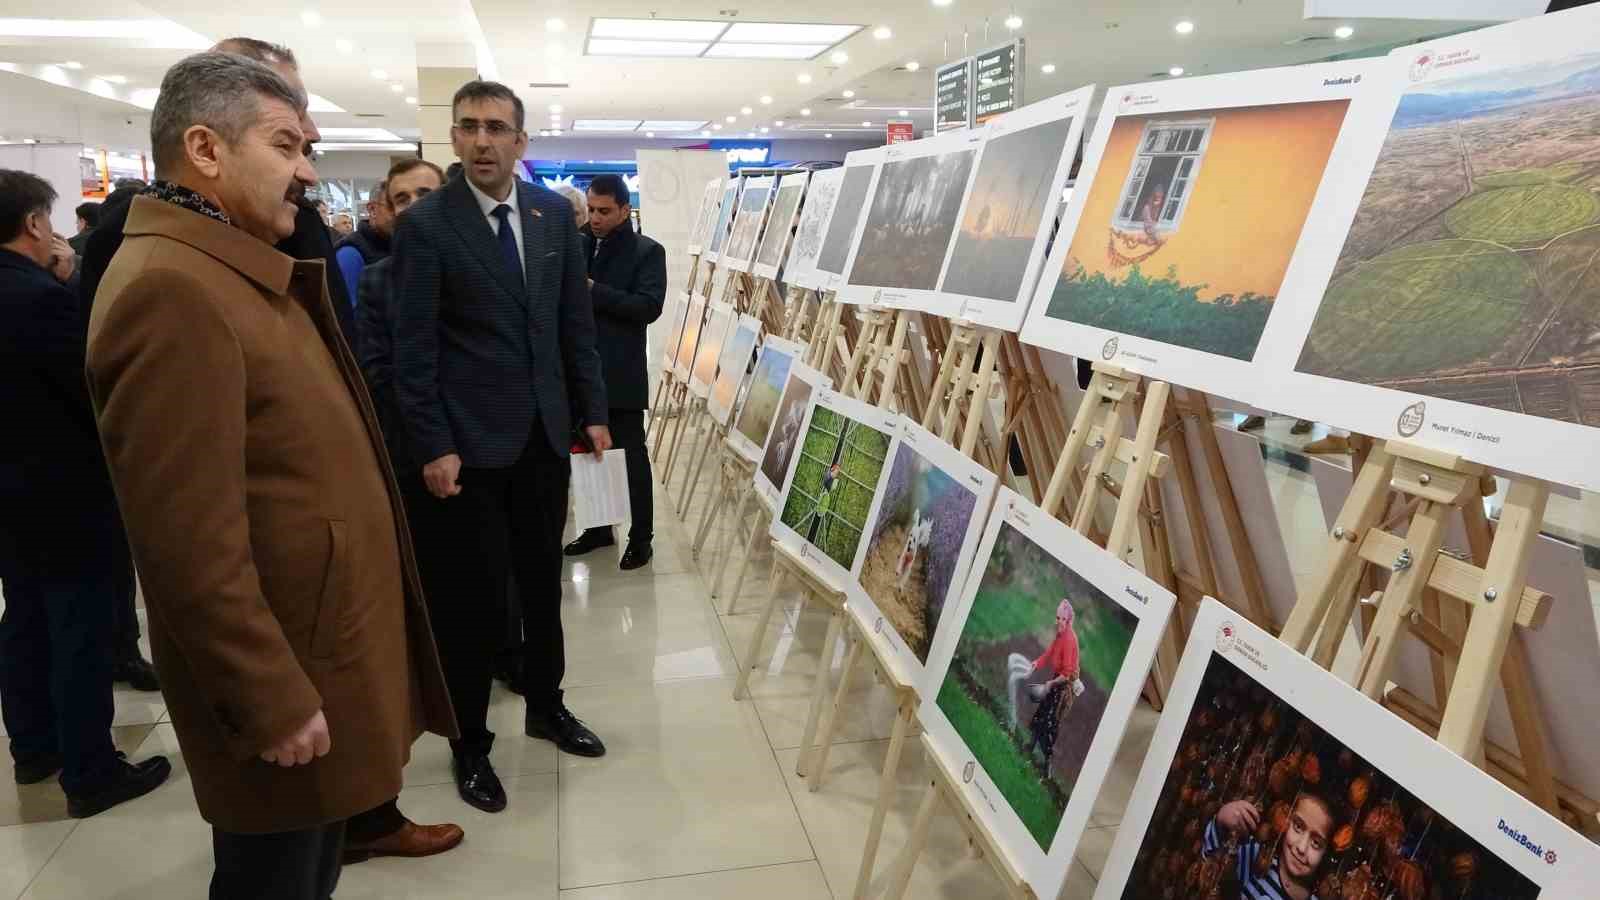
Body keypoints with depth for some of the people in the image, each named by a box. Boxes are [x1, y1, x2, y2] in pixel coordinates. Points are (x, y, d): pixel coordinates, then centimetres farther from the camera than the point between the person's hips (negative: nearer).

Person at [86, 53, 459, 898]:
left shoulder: (240, 270, 11)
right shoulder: (169, 289, -22)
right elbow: (189, 539, -26)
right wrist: (274, 700, -21)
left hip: (323, 636, 9)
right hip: (285, 668, -9)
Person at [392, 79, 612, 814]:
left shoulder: (554, 213, 5)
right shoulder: (425, 224, -9)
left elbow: (575, 319, 9)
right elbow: (413, 348, -10)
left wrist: (592, 411, 7)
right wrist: (431, 446, -14)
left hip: (544, 433, 5)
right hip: (468, 442, -4)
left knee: (542, 582, 17)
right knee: (471, 599, 5)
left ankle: (546, 705, 37)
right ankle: (471, 743, 24)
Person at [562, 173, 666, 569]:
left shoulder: (647, 251, -4)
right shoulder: (578, 245, 11)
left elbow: (649, 306, -17)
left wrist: (593, 291, -20)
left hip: (621, 375, -5)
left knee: (631, 457, 3)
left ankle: (640, 538, 12)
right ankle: (599, 527, 29)